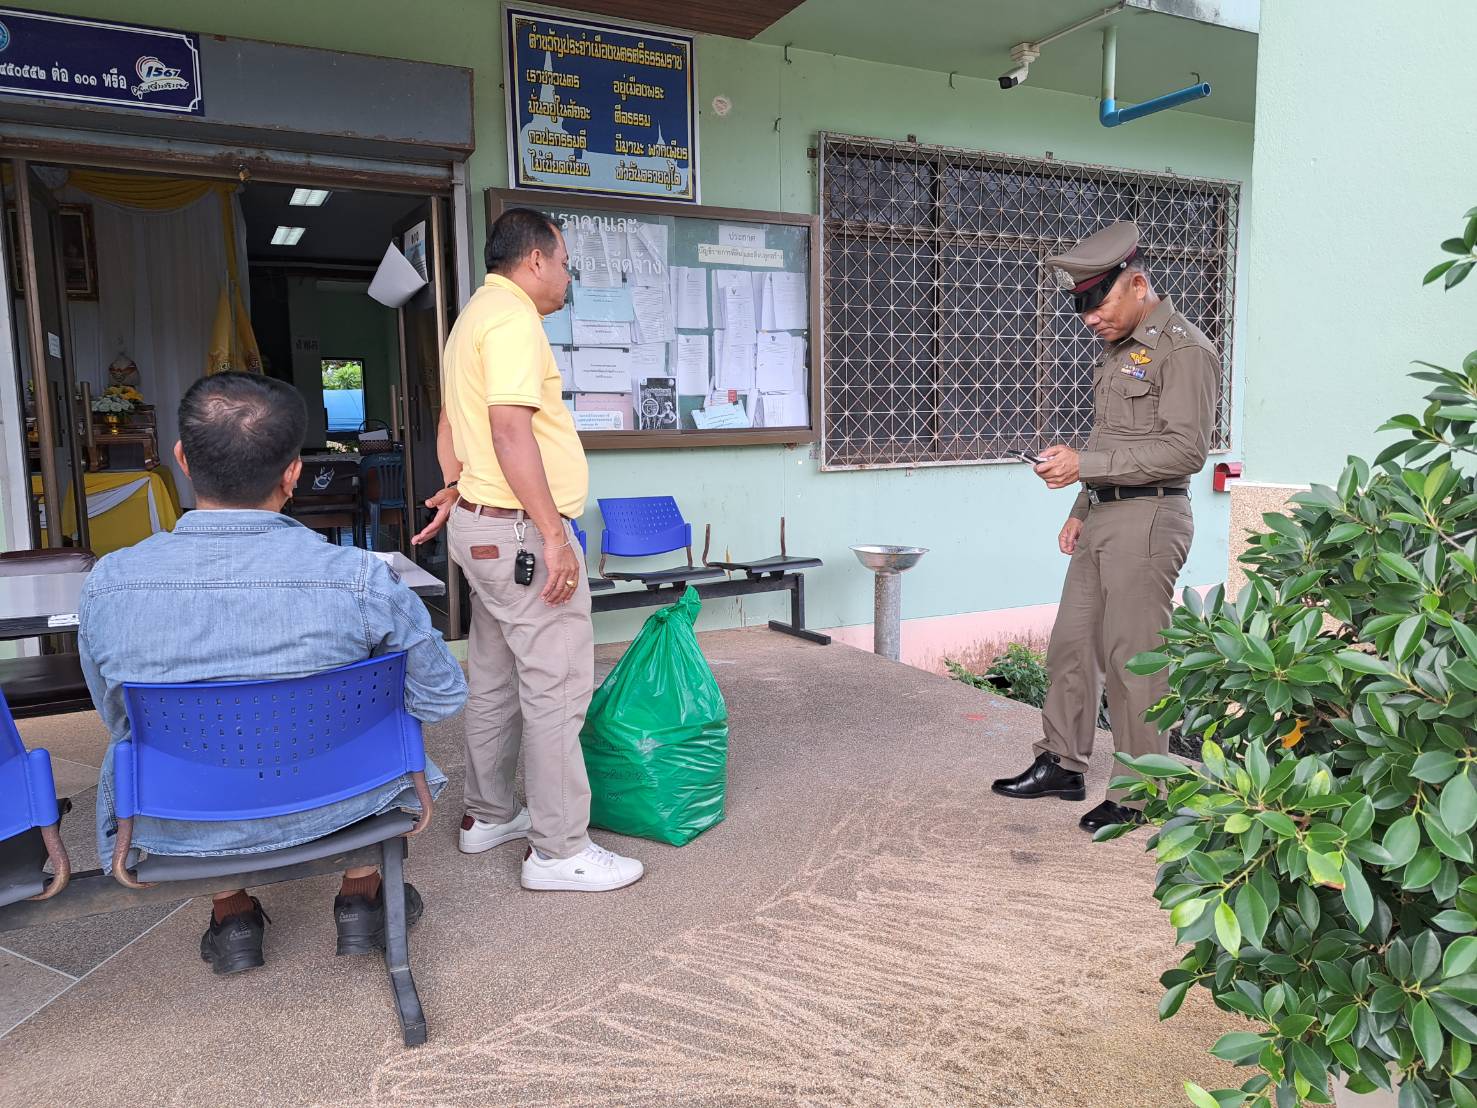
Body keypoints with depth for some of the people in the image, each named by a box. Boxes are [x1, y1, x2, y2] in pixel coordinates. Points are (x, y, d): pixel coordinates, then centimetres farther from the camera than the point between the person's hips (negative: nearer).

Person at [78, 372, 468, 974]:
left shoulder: (106, 584, -17)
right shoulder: (358, 577, -26)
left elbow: (118, 718, 1)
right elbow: (443, 696, -11)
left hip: (178, 828, 2)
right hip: (327, 809, -1)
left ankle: (232, 915, 35)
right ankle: (360, 897, 34)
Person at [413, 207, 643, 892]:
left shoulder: (475, 316, 20)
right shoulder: (513, 319, -14)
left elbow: (451, 422, 27)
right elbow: (511, 430, -24)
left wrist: (458, 486, 27)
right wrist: (554, 536, -24)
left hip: (482, 523, 11)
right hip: (520, 529, -11)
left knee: (495, 681, 17)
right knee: (556, 688, -5)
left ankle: (488, 816, 30)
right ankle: (558, 850, 2)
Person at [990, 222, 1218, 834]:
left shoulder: (1183, 348, -10)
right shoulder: (1118, 350, 17)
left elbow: (1185, 450, -18)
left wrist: (1084, 465, -20)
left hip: (1147, 518, -9)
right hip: (1102, 517, 9)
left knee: (1132, 658, -3)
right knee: (1071, 642, 11)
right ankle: (1062, 764, 23)